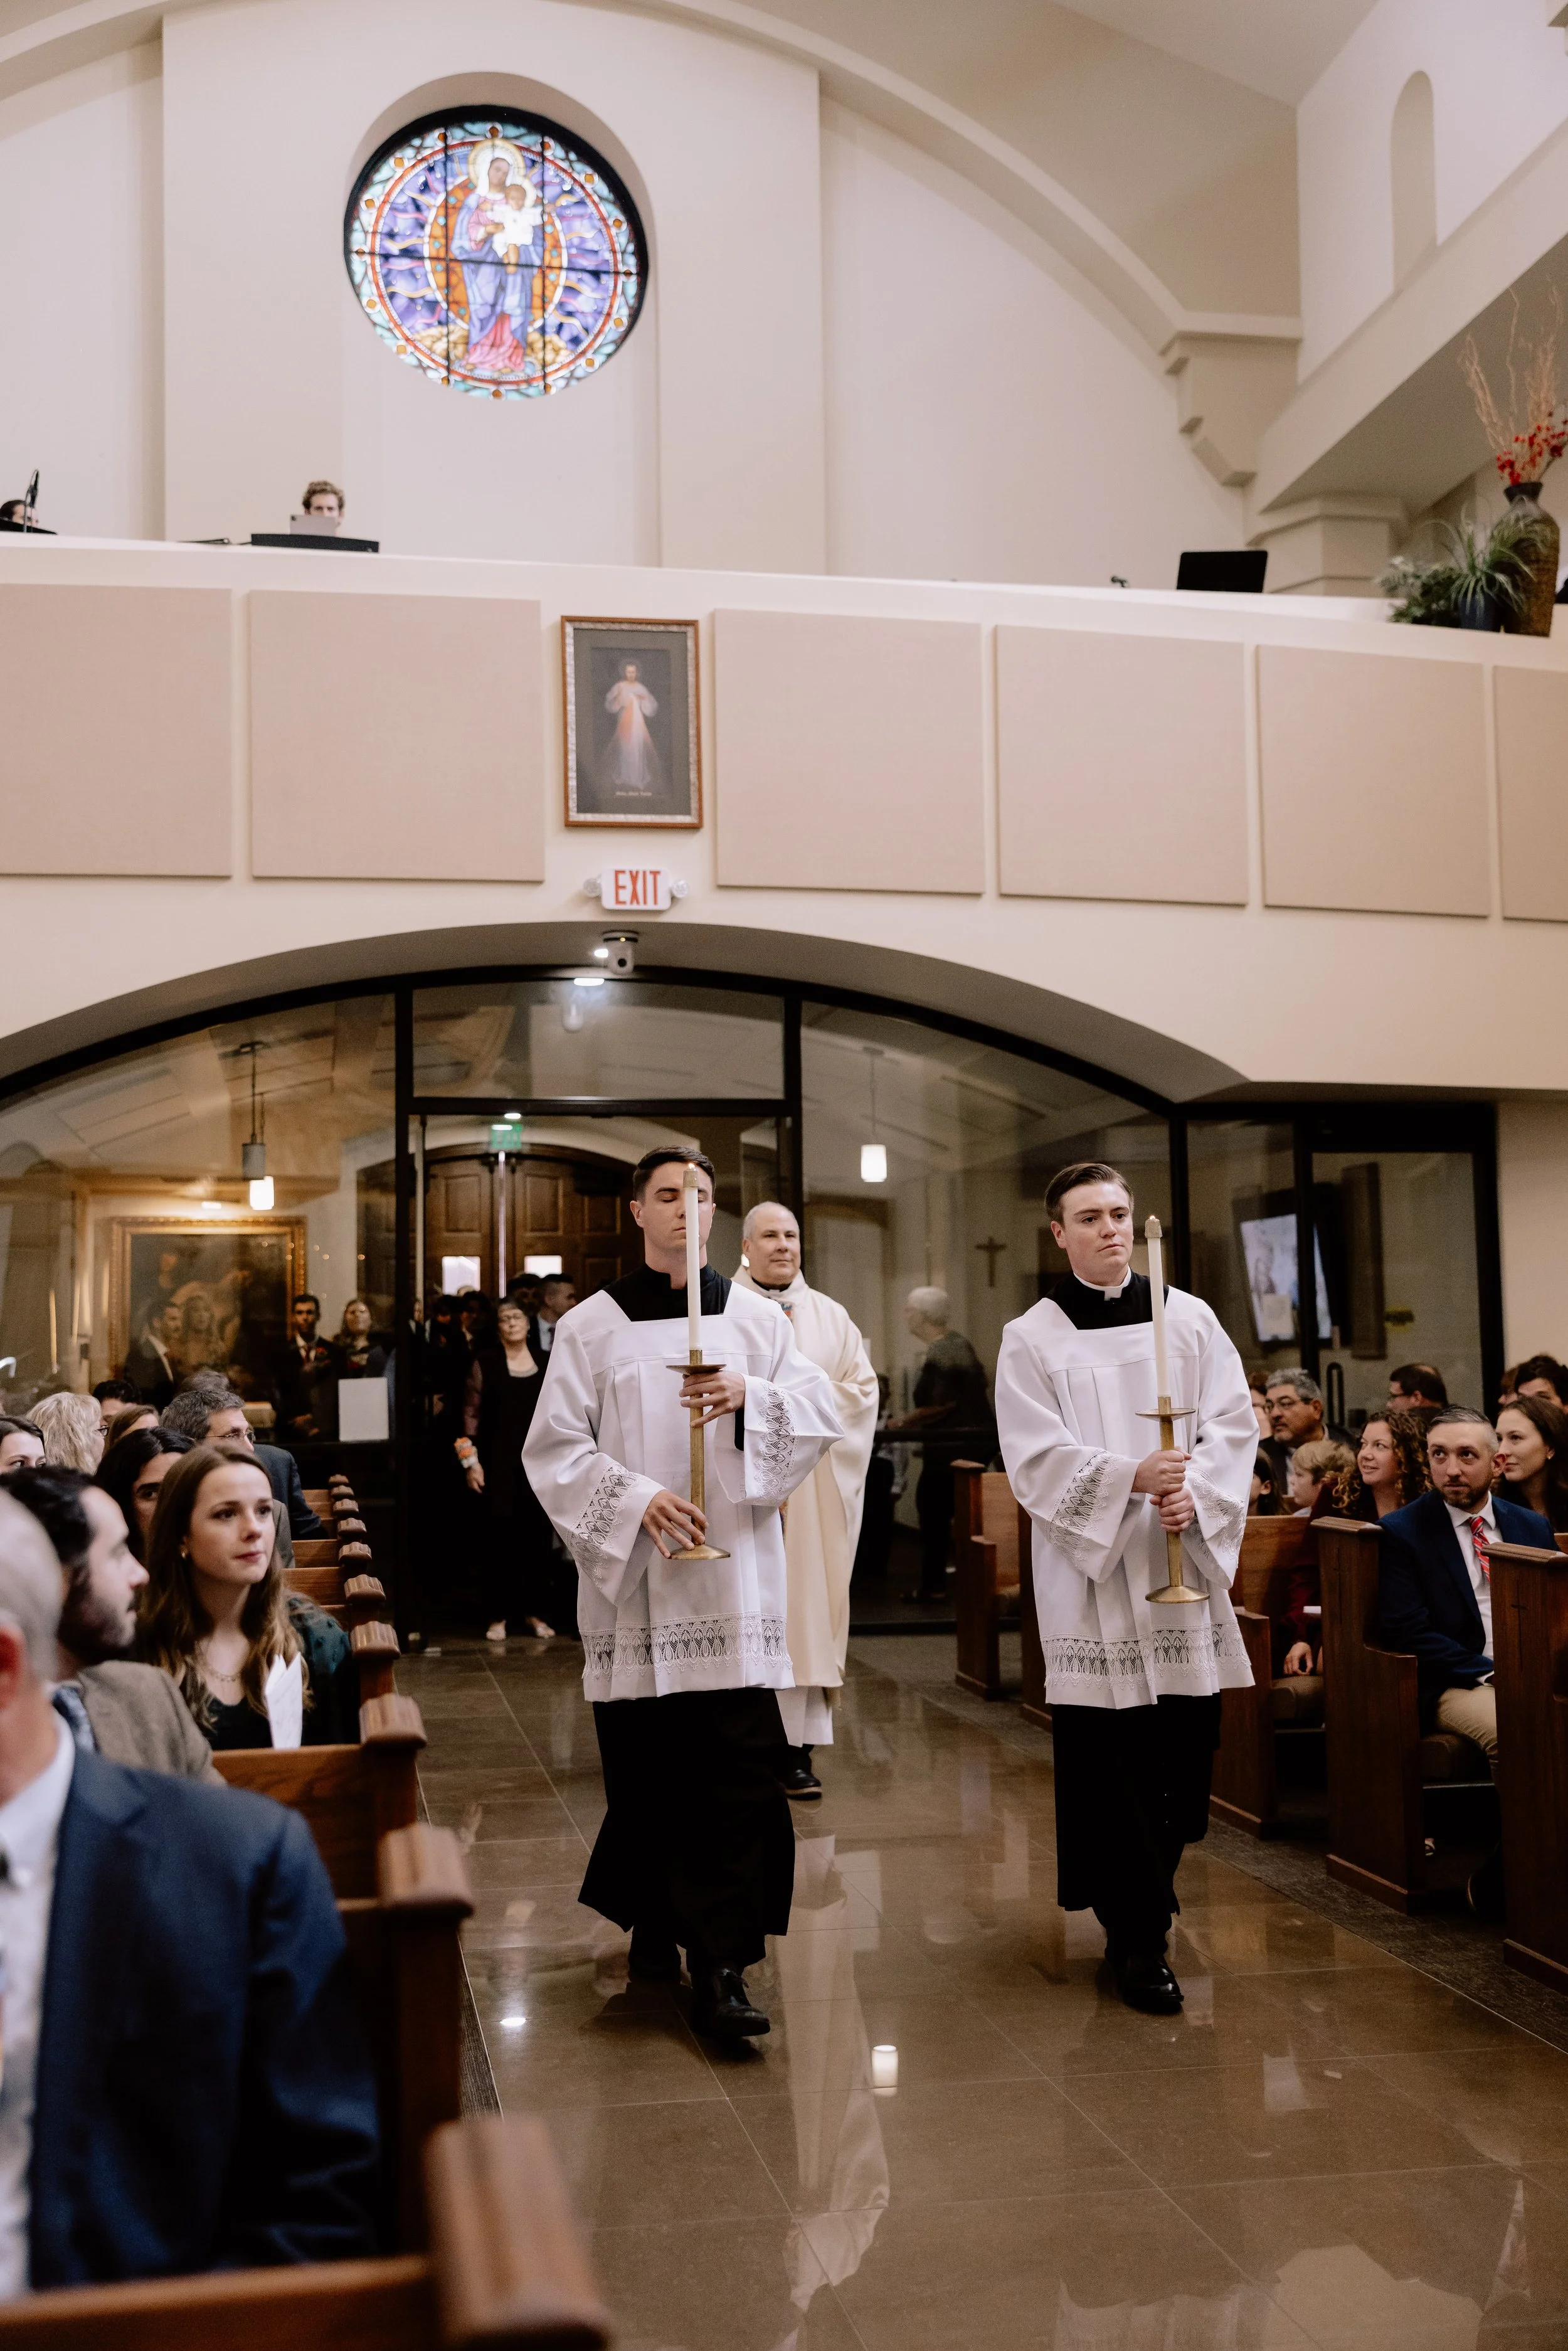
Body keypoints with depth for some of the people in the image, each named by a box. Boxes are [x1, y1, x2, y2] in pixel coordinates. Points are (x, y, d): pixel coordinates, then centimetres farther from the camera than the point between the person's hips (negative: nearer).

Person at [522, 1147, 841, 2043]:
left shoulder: (755, 1317, 10)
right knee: (646, 1768, 4)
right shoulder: (591, 1326, 6)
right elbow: (554, 1447, -1)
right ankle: (656, 1920, 26)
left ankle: (721, 1967, -3)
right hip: (633, 1579, 0)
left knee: (739, 1772, -7)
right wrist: (635, 1499, -14)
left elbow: (823, 1415, 1)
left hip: (734, 1576, 1)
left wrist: (750, 1394, -17)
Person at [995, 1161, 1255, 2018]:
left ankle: (1138, 1893, 31)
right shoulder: (1031, 1339, 0)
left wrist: (1195, 1493, -13)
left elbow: (1234, 1422, 4)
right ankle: (1137, 1938, 9)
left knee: (1186, 1742, 7)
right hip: (1090, 1570, -3)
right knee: (1111, 1758, -2)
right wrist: (1132, 1477, -22)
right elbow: (1037, 1459, -8)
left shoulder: (1189, 1319, 8)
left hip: (1186, 1562, 3)